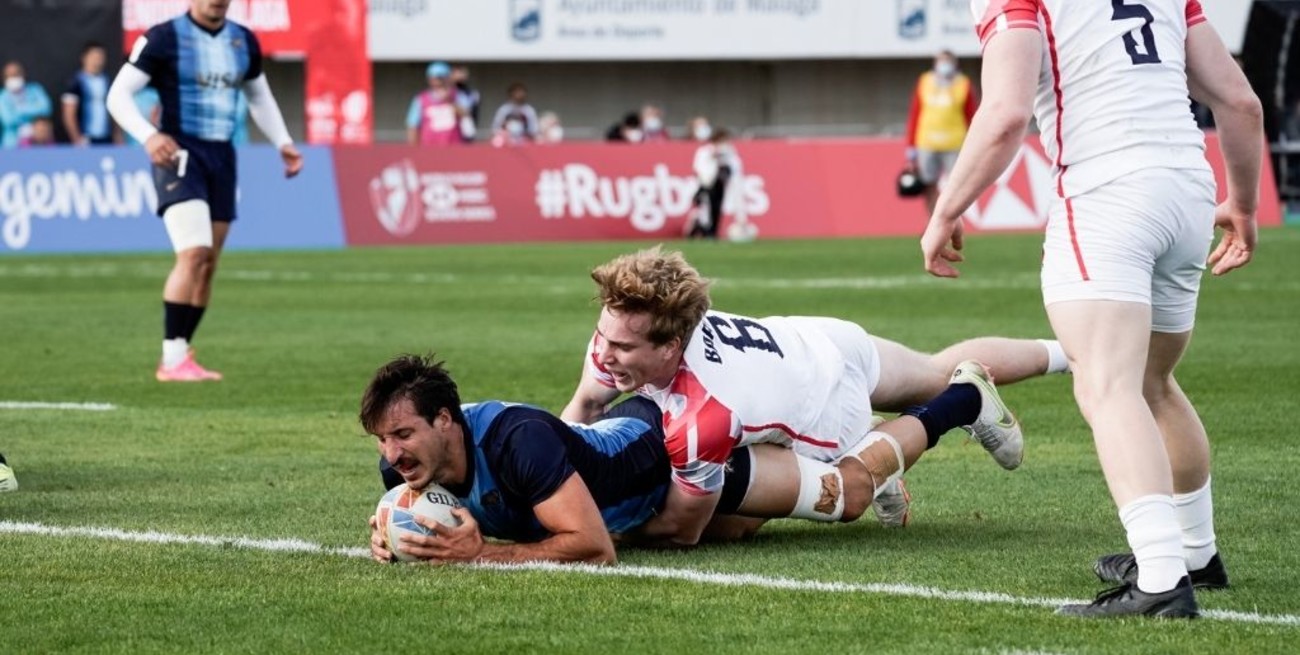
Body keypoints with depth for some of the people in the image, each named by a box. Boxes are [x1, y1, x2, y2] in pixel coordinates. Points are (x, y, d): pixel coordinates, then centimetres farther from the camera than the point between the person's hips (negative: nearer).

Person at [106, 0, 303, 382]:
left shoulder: (243, 41, 11)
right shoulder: (164, 38, -7)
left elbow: (259, 97, 27)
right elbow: (118, 94, -9)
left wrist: (282, 143, 14)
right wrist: (148, 136, -26)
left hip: (221, 157, 7)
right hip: (179, 153, -7)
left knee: (208, 264, 6)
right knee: (193, 253, -21)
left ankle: (179, 357, 16)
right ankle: (172, 360, -17)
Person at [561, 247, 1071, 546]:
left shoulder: (702, 419, -49)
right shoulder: (623, 326, -31)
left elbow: (684, 528, -33)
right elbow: (585, 406, -9)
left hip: (831, 414, -6)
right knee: (940, 373, 30)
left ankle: (964, 402, 31)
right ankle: (1061, 354, 54)